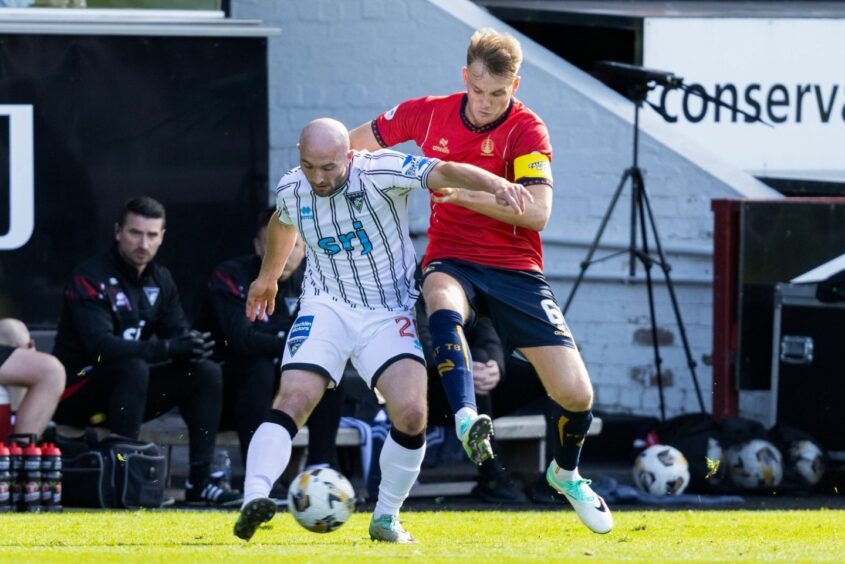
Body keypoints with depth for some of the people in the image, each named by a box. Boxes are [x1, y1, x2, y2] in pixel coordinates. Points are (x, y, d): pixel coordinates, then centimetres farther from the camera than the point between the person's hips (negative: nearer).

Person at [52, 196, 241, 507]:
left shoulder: (160, 280, 8)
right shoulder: (90, 277, -17)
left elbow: (178, 333, 4)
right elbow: (101, 346, -29)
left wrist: (193, 346, -23)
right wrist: (167, 348, -35)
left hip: (125, 387, 8)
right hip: (77, 393, -8)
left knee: (207, 373, -5)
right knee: (134, 369, -36)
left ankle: (200, 479, -7)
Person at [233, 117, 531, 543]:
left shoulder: (381, 173, -17)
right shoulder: (291, 190, -3)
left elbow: (444, 173, -31)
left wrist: (495, 184, -50)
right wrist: (268, 276, 39)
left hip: (389, 314, -2)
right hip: (326, 309, 2)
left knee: (411, 412, -18)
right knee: (292, 400, -22)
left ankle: (386, 517, 1)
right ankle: (254, 498, -33)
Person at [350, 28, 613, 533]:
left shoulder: (527, 130, -11)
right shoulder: (428, 114, 0)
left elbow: (537, 212, -24)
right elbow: (353, 145, 16)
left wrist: (462, 192, -28)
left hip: (515, 268, -1)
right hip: (452, 261, 1)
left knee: (576, 394, -6)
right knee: (443, 308, -39)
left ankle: (567, 473, 25)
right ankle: (466, 418, -53)